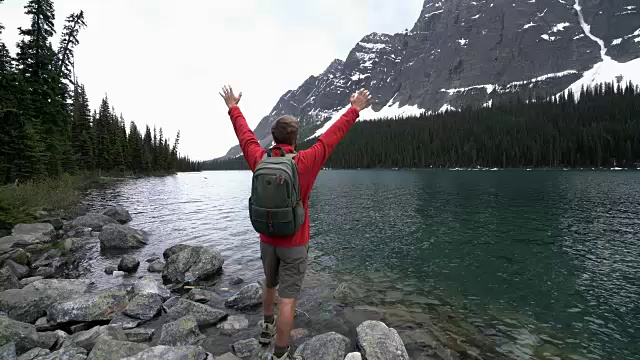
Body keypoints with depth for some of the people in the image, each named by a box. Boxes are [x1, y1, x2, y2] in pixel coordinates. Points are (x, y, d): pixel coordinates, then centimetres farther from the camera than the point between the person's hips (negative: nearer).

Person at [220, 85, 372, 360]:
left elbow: (245, 134, 8)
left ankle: (267, 328, 48)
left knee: (270, 284, 27)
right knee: (287, 298, 4)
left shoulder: (260, 160, -8)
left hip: (267, 239, 5)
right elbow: (332, 136, -7)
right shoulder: (305, 162, -17)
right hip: (294, 243, -5)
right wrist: (354, 110, 6)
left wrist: (233, 108, 25)